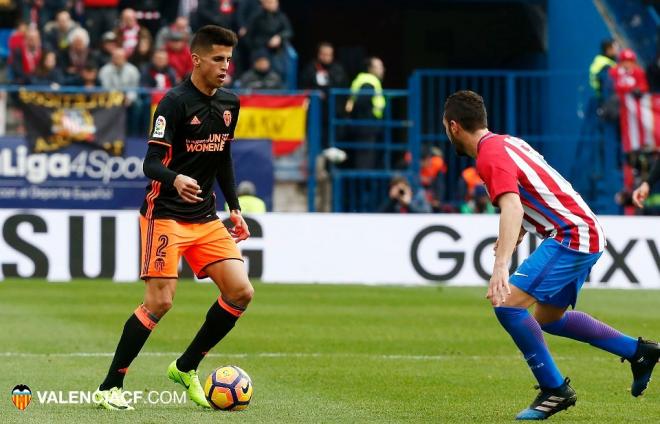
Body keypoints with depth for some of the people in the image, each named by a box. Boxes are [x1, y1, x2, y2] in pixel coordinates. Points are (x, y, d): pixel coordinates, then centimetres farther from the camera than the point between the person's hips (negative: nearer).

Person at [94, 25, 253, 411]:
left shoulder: (230, 104, 9)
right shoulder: (176, 102, -13)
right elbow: (151, 163, -17)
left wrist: (235, 208, 18)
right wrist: (175, 180, -38)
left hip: (206, 219, 7)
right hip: (165, 216, -7)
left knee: (241, 292, -3)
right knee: (160, 302, -14)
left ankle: (186, 368, 13)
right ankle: (109, 388, -2)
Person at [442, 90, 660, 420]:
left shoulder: (490, 156, -16)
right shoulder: (507, 142, 14)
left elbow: (512, 207, -32)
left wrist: (501, 266, -42)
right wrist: (513, 238, 38)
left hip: (571, 237, -10)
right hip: (586, 234, 10)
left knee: (508, 304, -18)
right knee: (548, 318, 24)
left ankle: (555, 390, -11)